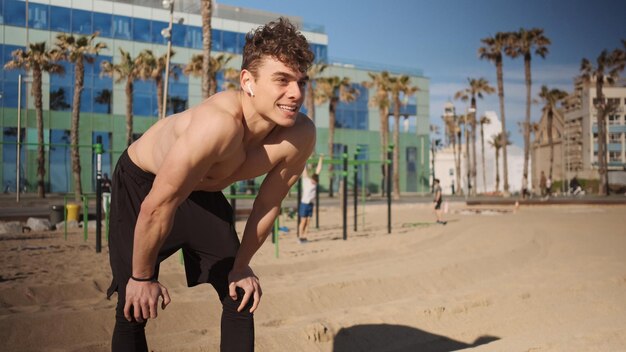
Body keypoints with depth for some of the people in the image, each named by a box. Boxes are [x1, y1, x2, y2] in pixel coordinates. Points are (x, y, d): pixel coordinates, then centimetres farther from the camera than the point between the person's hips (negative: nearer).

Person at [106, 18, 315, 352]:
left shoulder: (301, 136, -24)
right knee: (134, 310, -6)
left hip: (205, 193, 6)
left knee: (240, 297, 4)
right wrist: (142, 277, -18)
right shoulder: (219, 124, -42)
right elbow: (157, 208, -32)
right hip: (142, 184, -5)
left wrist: (241, 265, 2)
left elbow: (268, 204, -7)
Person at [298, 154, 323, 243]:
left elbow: (318, 170, 11)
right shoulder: (306, 180, -5)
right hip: (304, 203, -5)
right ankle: (300, 237, 1)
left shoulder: (314, 181, 7)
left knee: (308, 221, 3)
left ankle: (304, 237, 8)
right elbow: (304, 170, -5)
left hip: (311, 204, 5)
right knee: (303, 221, -5)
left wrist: (320, 159, 14)